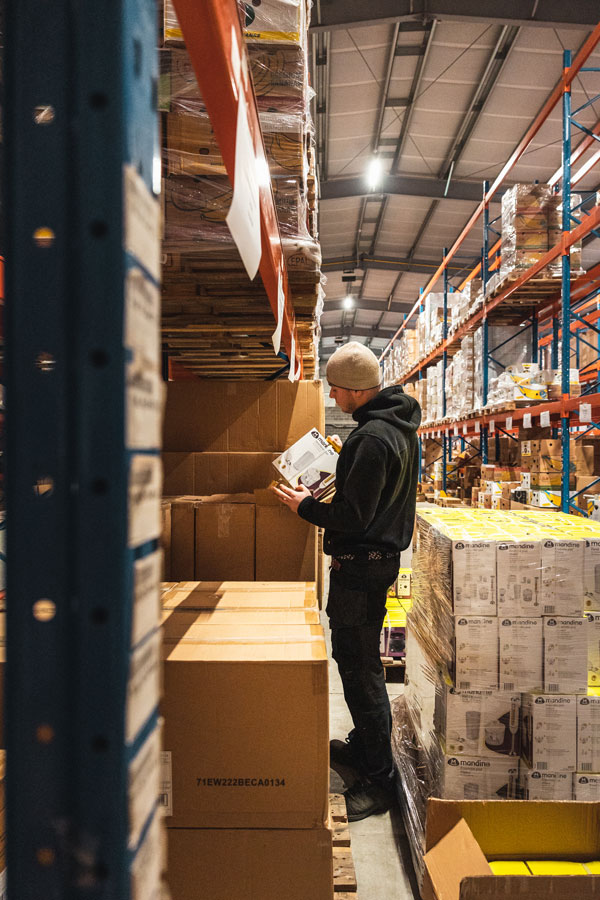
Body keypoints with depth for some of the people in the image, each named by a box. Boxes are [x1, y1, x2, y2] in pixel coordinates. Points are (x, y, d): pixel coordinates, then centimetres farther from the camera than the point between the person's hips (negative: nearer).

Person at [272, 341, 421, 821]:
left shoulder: (372, 439, -24)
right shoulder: (400, 424, 9)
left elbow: (352, 517, -24)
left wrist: (305, 505, -10)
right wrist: (340, 476, 12)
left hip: (361, 564, -11)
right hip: (383, 552, 11)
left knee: (360, 668, -1)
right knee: (356, 657, 21)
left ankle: (377, 779, 12)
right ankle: (363, 745, 37)